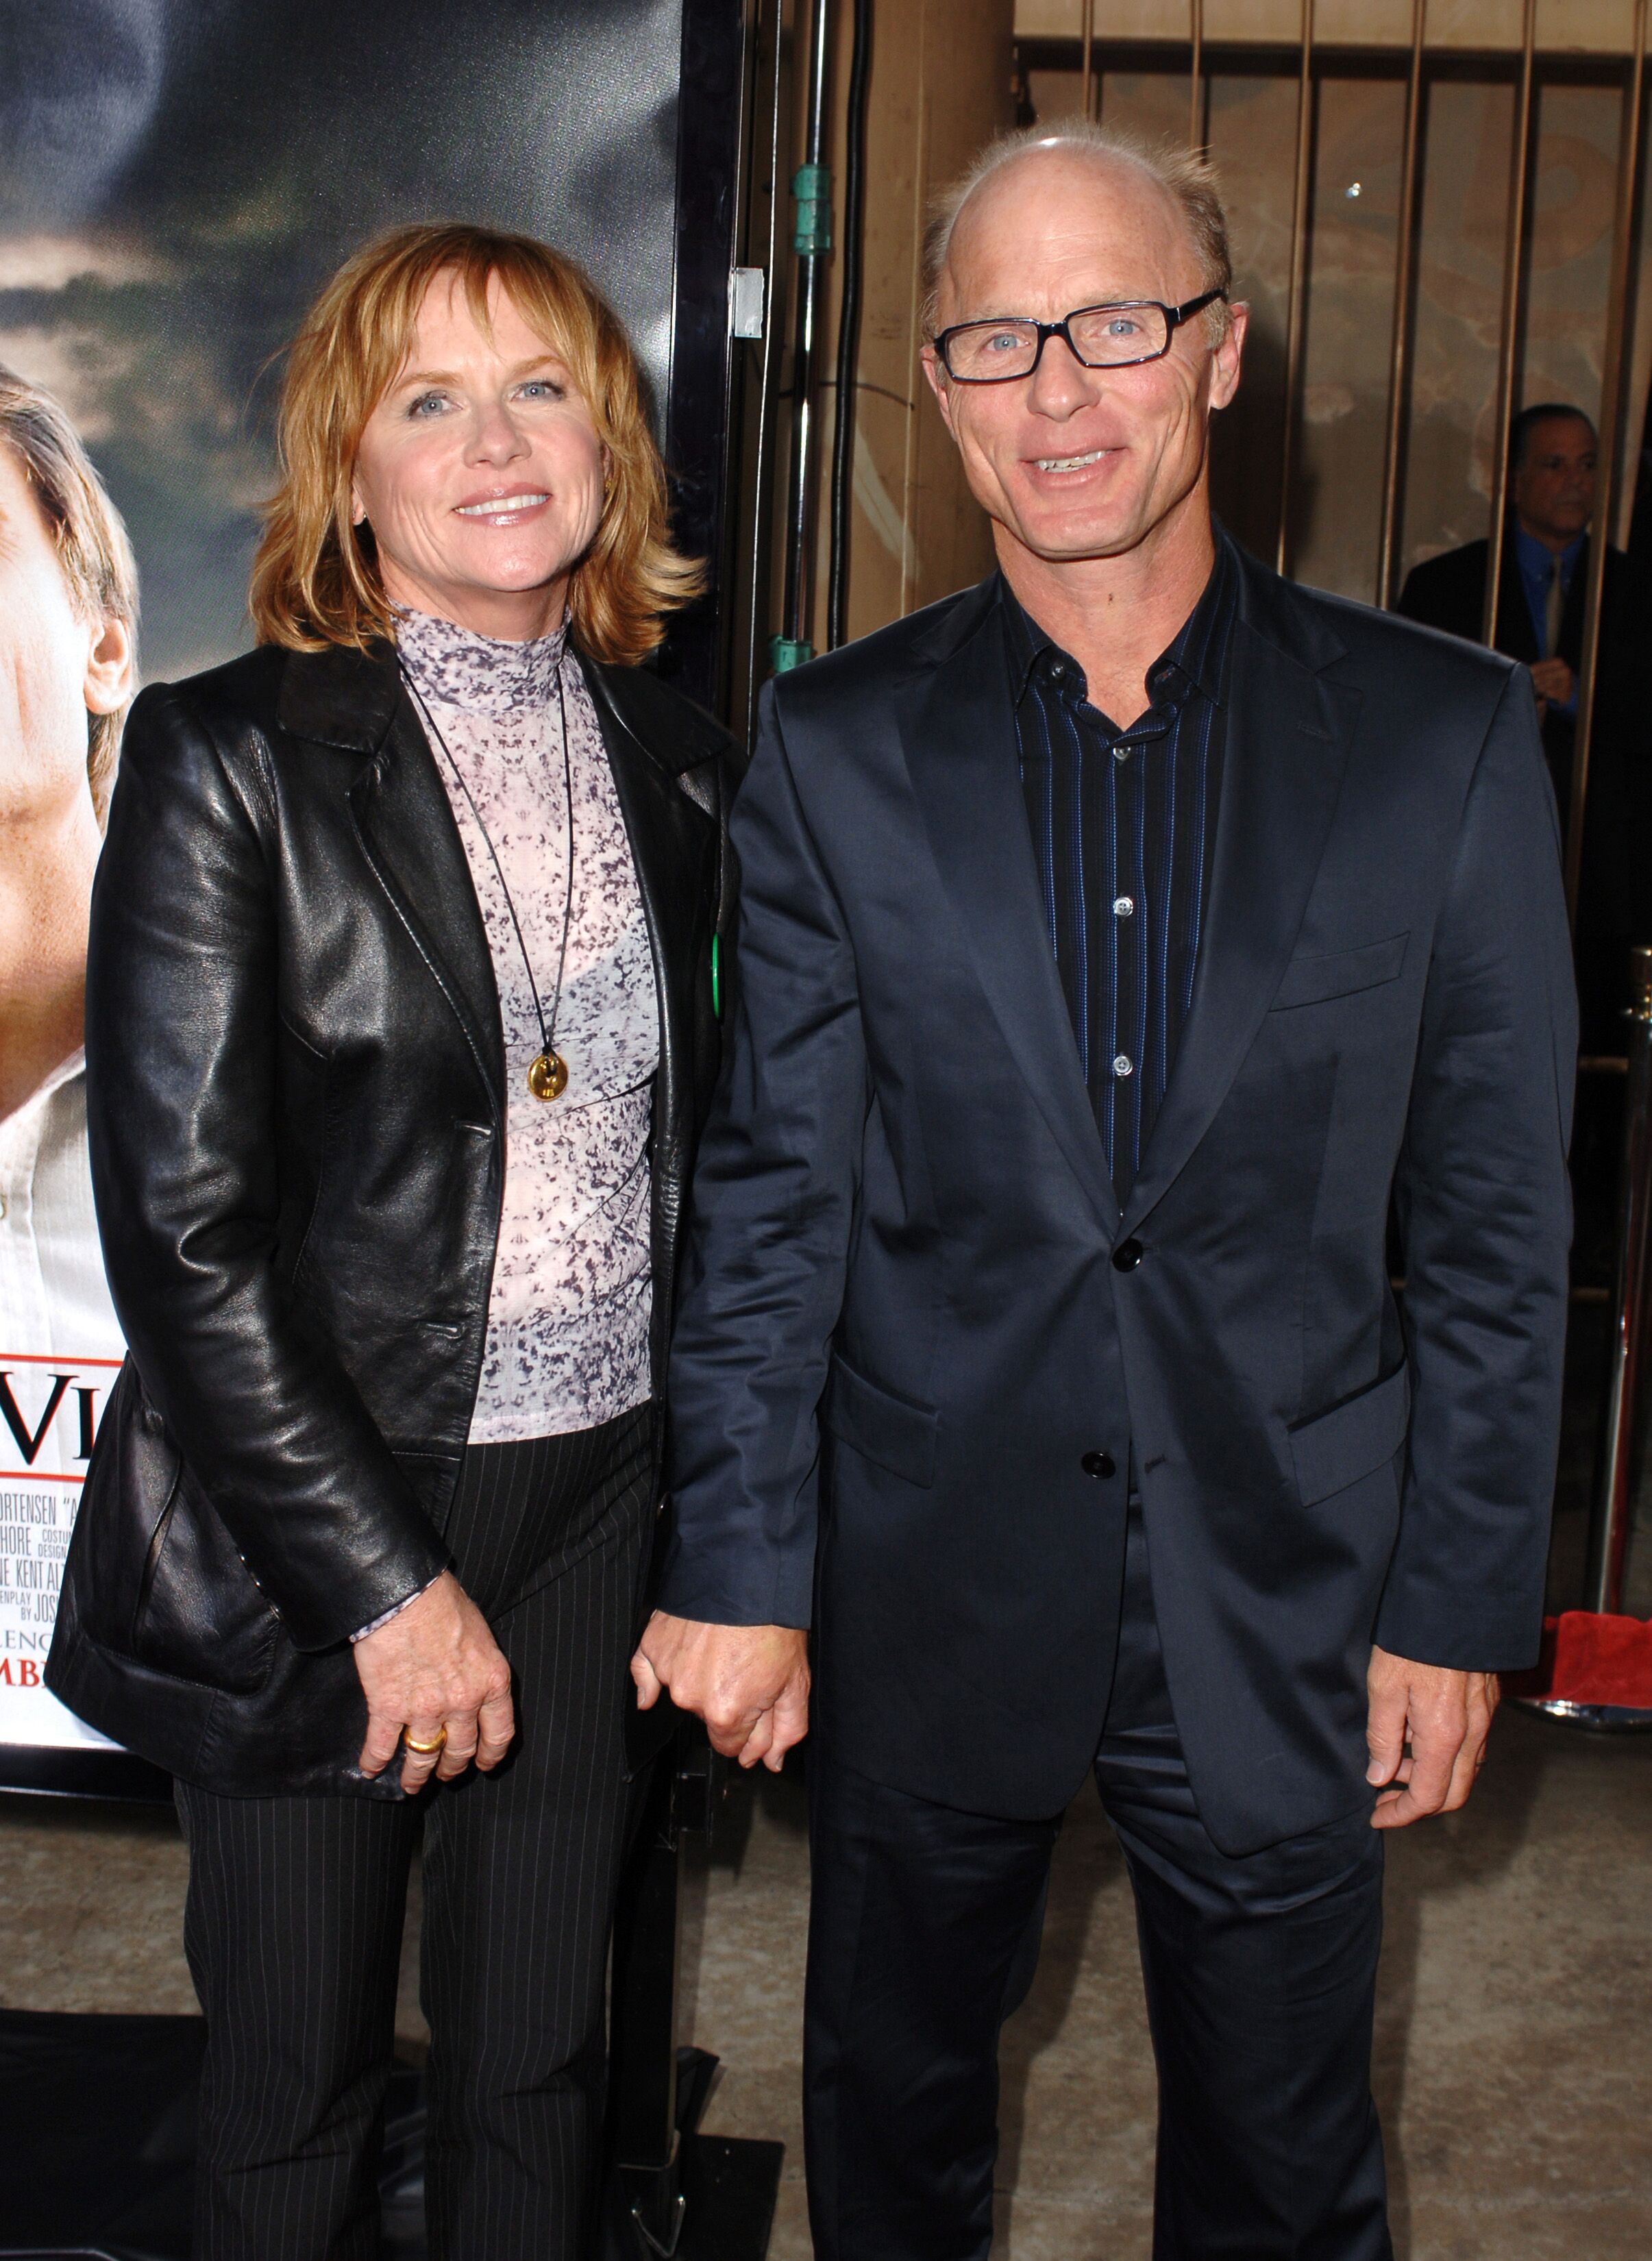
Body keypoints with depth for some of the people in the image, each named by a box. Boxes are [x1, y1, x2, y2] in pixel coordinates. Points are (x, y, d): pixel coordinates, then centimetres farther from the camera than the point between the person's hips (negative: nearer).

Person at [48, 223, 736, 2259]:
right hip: (302, 1526, -3)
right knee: (299, 2078, 13)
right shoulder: (228, 757, -9)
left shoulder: (680, 765, 5)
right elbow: (183, 1227, -12)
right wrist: (384, 1579, -13)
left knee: (539, 2061, 16)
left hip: (599, 1501, 4)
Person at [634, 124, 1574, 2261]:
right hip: (927, 1587, 1)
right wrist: (740, 1567, -4)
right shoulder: (838, 747, -3)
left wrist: (1460, 1602, -3)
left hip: (1286, 1600, 0)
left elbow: (1496, 1217, -3)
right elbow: (774, 1190, -3)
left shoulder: (1443, 734, -6)